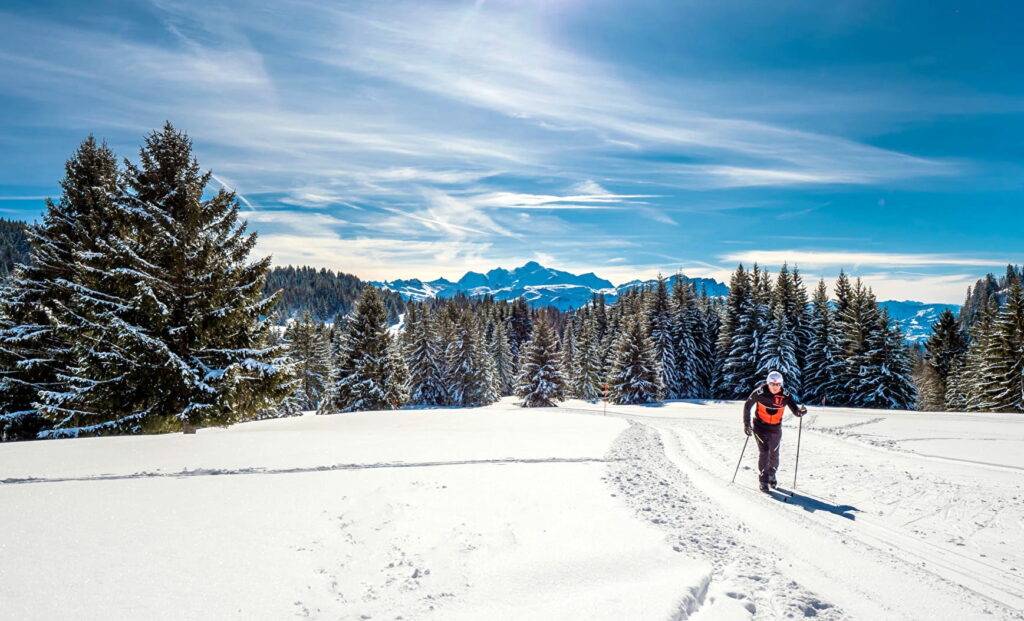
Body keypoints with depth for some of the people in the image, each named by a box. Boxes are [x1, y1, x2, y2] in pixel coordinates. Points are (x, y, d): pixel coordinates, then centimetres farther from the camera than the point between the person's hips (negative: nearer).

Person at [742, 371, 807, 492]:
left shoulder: (785, 395, -13)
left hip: (776, 429, 2)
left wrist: (800, 410, -38)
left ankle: (771, 476, 36)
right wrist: (746, 424, -3)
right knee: (764, 452, -11)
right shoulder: (759, 393, -17)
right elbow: (747, 405, -4)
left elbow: (795, 411, -13)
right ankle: (763, 481, 1)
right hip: (760, 427, -2)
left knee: (774, 454, 10)